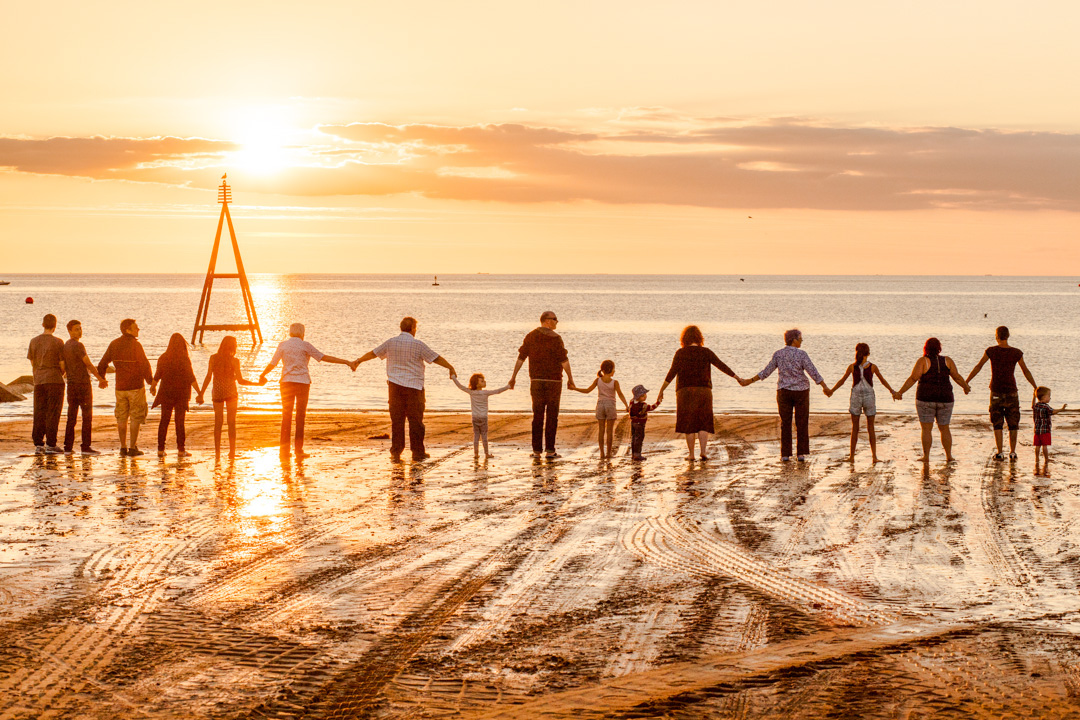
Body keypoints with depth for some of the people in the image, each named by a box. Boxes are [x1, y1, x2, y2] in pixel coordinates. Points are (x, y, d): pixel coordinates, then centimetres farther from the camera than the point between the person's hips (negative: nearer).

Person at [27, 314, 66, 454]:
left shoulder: (34, 341, 5)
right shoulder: (58, 342, -8)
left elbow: (32, 362, 11)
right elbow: (63, 365, -6)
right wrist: (61, 374, 16)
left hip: (38, 381, 4)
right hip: (55, 380, -4)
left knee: (39, 413, 8)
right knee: (53, 413, -1)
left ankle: (38, 444, 8)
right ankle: (51, 444, -3)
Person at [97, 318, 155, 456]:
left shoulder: (114, 345, 3)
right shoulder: (135, 345, -14)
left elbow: (103, 364, 10)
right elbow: (145, 365, -16)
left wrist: (101, 379, 26)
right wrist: (150, 381, -2)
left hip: (120, 387, 5)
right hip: (136, 386, -5)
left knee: (122, 418, 12)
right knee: (136, 417, 3)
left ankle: (123, 448, 13)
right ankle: (132, 448, 2)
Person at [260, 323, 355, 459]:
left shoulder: (283, 345, 3)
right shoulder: (304, 345, -4)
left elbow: (272, 363, 3)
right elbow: (324, 357, -8)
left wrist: (262, 375, 21)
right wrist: (346, 362, -6)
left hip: (287, 381, 2)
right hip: (302, 381, -2)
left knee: (286, 415, 8)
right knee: (300, 416, 4)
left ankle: (284, 449, 6)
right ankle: (298, 449, 3)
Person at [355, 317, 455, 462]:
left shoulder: (391, 343, 4)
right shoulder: (417, 345, -8)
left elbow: (373, 353, 16)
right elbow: (436, 358, -2)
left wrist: (358, 361, 32)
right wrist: (450, 367, 12)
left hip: (395, 385, 4)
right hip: (414, 385, -4)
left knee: (396, 419, 6)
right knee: (415, 419, 4)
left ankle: (395, 452, 5)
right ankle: (418, 453, 8)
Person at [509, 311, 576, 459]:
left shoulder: (530, 337, 4)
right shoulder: (555, 338, -10)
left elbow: (521, 358, 2)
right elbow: (564, 360, -12)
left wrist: (514, 377, 6)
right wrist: (570, 379, -5)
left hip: (536, 380, 4)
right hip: (554, 380, -4)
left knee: (538, 415, 7)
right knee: (552, 416, 1)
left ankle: (536, 450, 5)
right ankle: (549, 450, 0)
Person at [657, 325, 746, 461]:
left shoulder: (680, 353, -2)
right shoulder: (706, 352, 1)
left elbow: (672, 373, -8)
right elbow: (722, 366, 4)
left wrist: (661, 390, -4)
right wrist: (737, 378, 15)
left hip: (685, 391, -1)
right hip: (703, 390, 1)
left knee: (689, 424, 6)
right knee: (704, 423, 7)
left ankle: (691, 454, 4)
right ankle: (703, 451, -9)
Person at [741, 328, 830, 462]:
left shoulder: (778, 354, 0)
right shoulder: (801, 354, -10)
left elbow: (766, 372, 1)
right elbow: (813, 372, -13)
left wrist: (750, 381, 11)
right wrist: (825, 387, -10)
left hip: (784, 391, 2)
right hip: (801, 391, -2)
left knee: (785, 423, 8)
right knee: (802, 423, 7)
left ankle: (785, 454, 4)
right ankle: (801, 454, 4)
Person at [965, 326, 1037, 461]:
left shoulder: (991, 351, -7)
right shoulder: (1017, 353, -3)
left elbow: (978, 367, -2)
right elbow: (1026, 372, 5)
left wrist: (966, 383, 6)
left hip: (996, 392, -1)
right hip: (1012, 392, 1)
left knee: (998, 424, 5)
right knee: (1013, 423, 11)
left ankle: (1000, 452, -2)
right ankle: (1012, 452, 8)